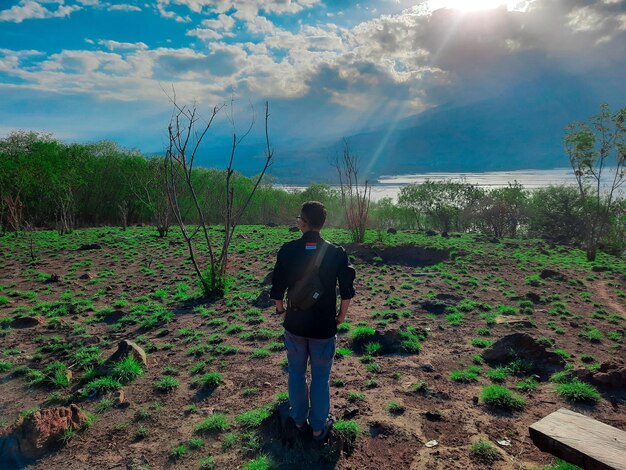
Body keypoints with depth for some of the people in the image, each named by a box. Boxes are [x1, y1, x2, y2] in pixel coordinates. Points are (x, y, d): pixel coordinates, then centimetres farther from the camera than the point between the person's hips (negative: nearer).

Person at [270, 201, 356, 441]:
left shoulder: (287, 250, -11)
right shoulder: (336, 253, -12)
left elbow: (277, 289, -6)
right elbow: (347, 291, -8)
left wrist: (282, 311, 13)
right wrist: (341, 316, 8)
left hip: (295, 325, 1)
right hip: (324, 328, -1)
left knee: (296, 373, 20)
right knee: (321, 378, 14)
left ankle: (299, 419, 38)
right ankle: (319, 426, 29)